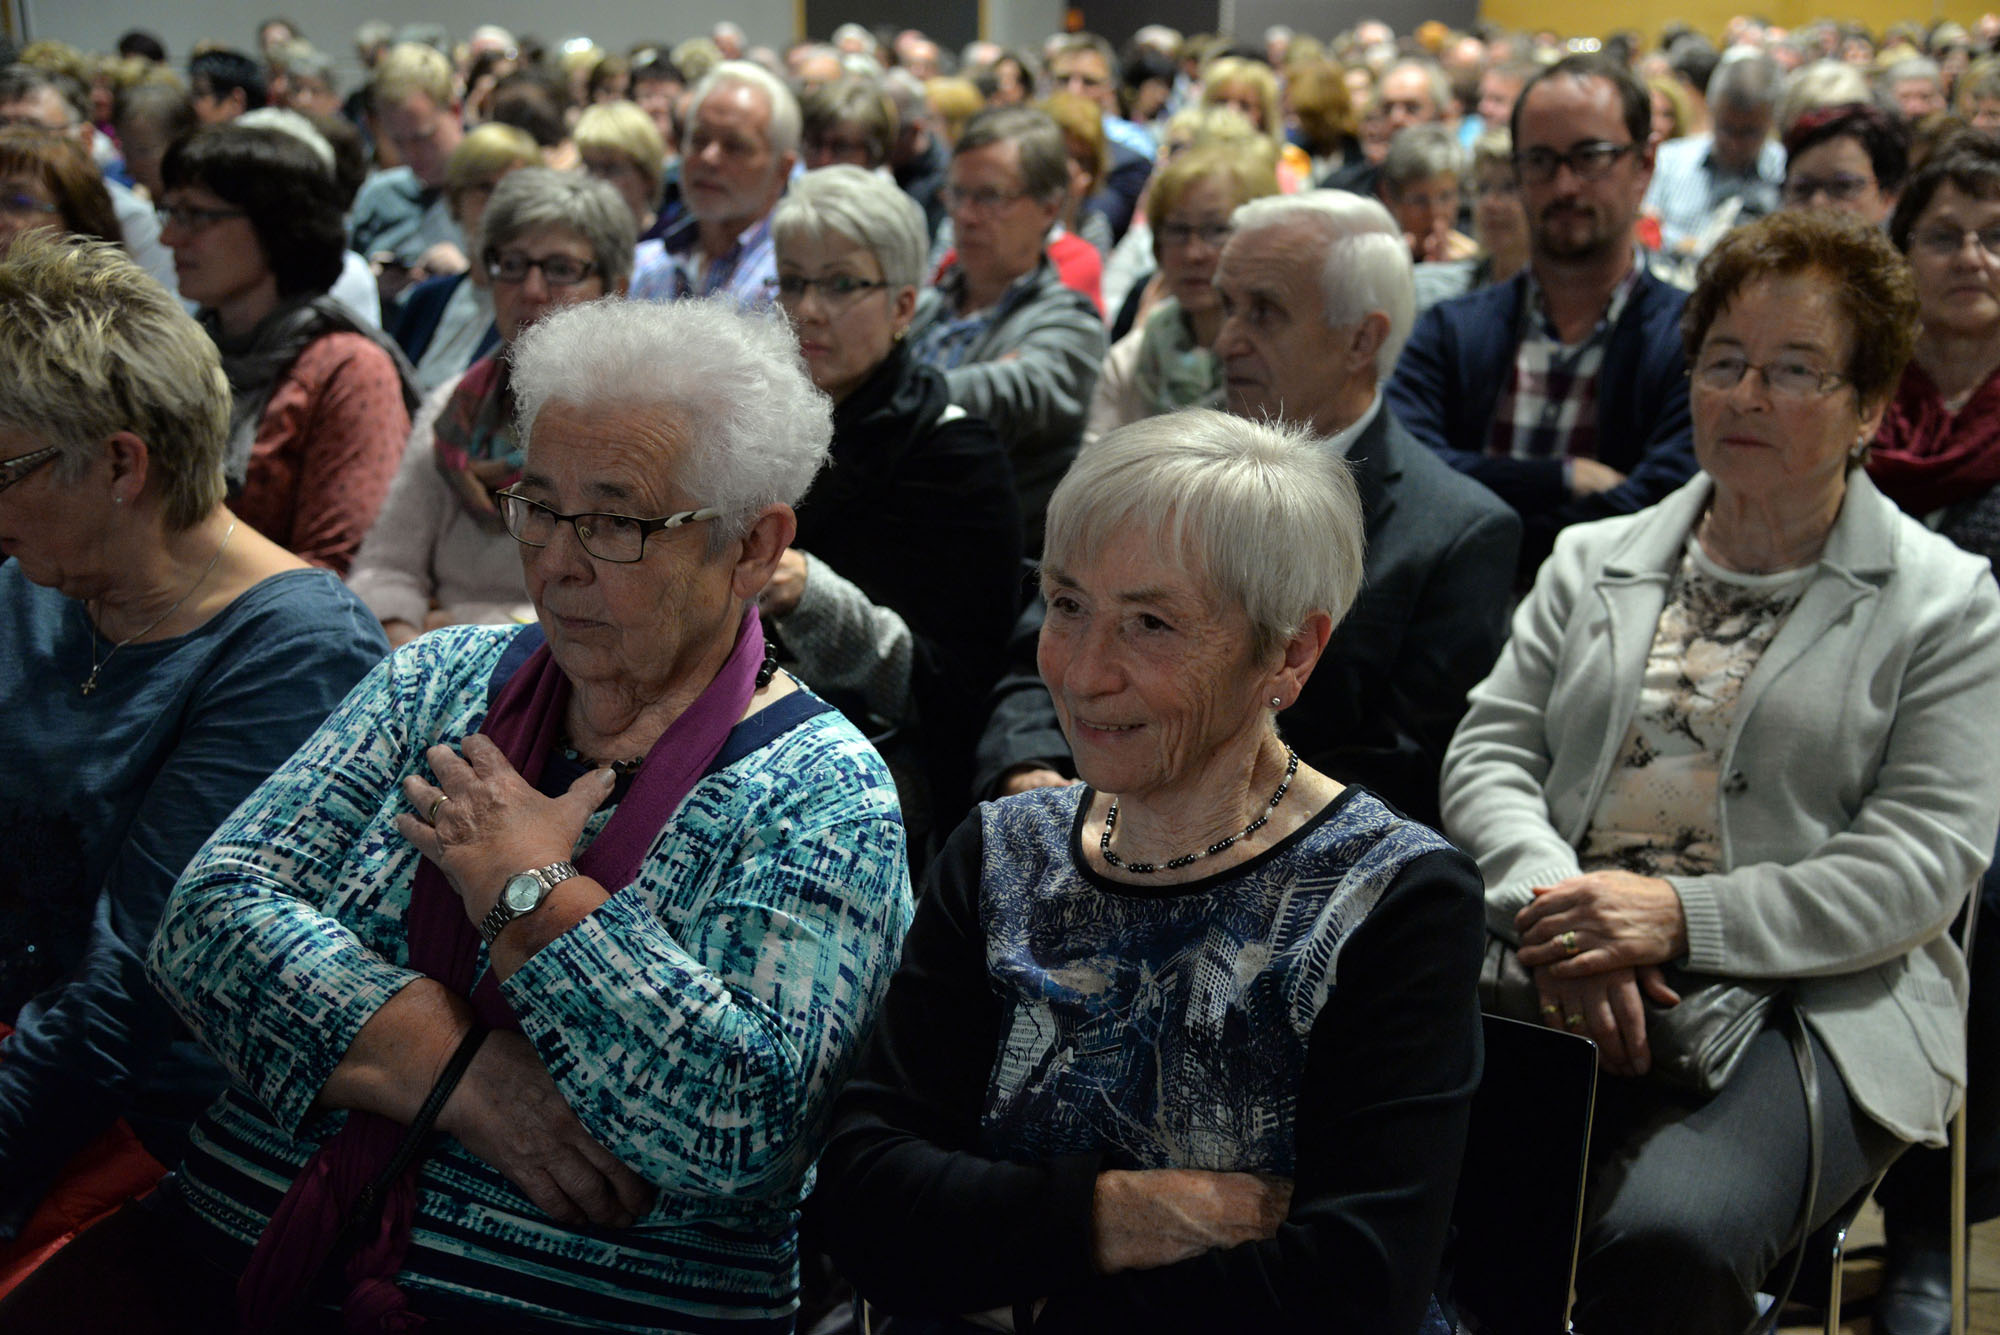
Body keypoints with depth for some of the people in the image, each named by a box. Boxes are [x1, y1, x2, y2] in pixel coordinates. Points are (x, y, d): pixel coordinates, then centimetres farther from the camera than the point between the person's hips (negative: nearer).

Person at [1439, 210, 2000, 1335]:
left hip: (1812, 1004, -3)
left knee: (1668, 1234, -34)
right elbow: (1489, 752, 12)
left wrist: (1682, 917, -16)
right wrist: (1552, 904, -10)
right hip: (1564, 984, 3)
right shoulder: (1591, 563, 20)